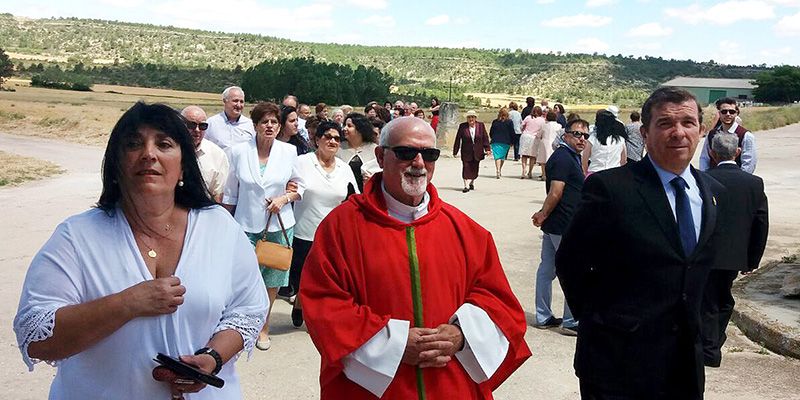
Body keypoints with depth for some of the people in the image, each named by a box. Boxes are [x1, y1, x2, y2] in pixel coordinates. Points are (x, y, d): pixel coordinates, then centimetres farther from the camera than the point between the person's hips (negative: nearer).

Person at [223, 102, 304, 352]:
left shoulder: (290, 152, -1)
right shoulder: (239, 152, -2)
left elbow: (300, 187, 7)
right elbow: (230, 193, 5)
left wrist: (284, 198, -12)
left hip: (279, 225, 1)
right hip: (247, 225, -1)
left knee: (272, 279, 10)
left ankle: (263, 326, 29)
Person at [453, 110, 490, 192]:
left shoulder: (481, 125, 1)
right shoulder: (462, 126, -3)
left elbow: (485, 138, 4)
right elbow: (457, 139, 0)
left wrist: (487, 149, -2)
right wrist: (455, 151, -1)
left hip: (477, 152, 2)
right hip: (466, 152, -2)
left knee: (475, 168, 9)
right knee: (466, 168, -7)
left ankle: (471, 183, 30)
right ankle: (466, 185, -5)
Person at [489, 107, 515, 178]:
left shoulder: (495, 122, 3)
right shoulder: (509, 122, -2)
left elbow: (491, 133, 9)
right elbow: (512, 133, -1)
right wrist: (512, 142, 10)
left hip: (495, 142, 0)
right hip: (506, 142, 0)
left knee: (497, 156, -4)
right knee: (503, 156, 15)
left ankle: (498, 170, -21)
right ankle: (500, 170, 23)